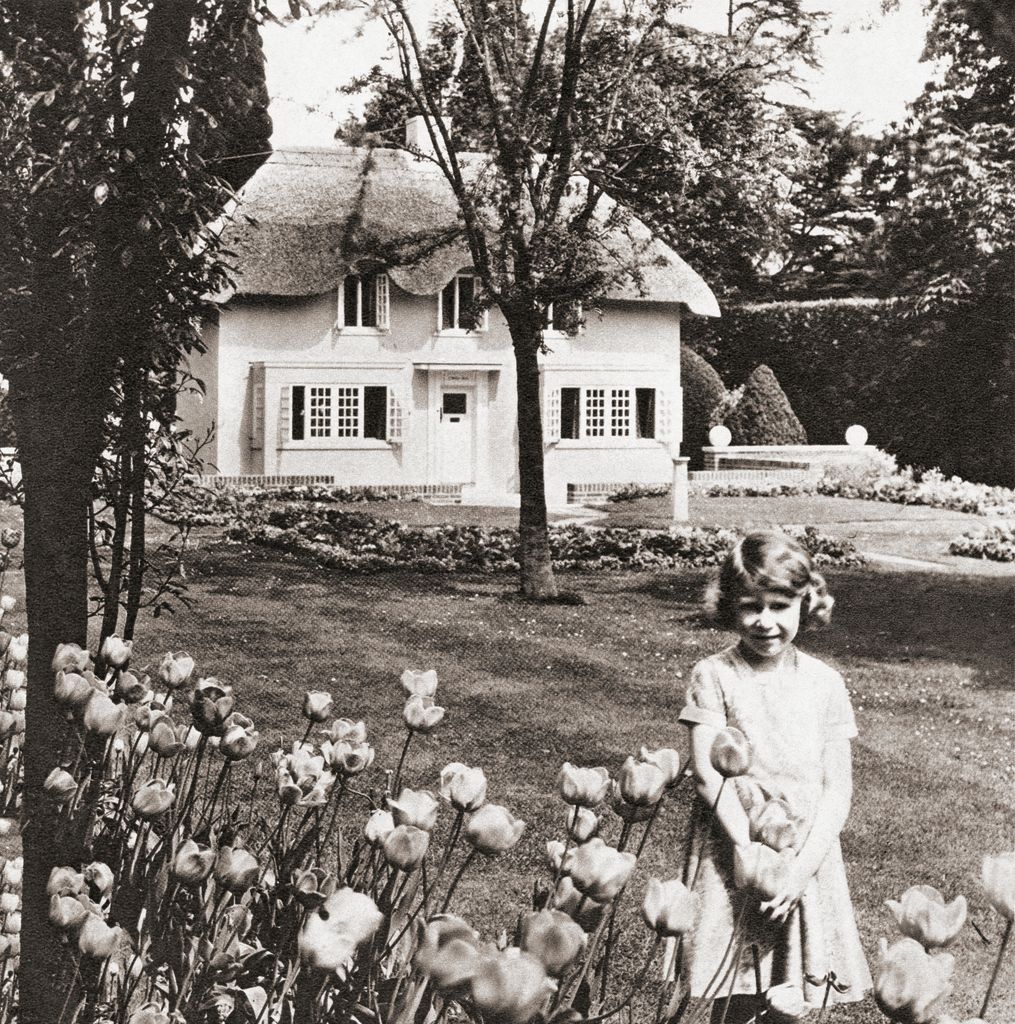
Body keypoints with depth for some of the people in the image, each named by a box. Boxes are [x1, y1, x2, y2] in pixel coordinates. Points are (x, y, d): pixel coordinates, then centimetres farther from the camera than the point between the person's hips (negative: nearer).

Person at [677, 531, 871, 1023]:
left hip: (806, 859, 2)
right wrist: (745, 847, -18)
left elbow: (838, 785, -1)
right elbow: (706, 771, -9)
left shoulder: (824, 683, 2)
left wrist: (804, 863, -12)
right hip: (734, 856, -2)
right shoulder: (714, 676, -3)